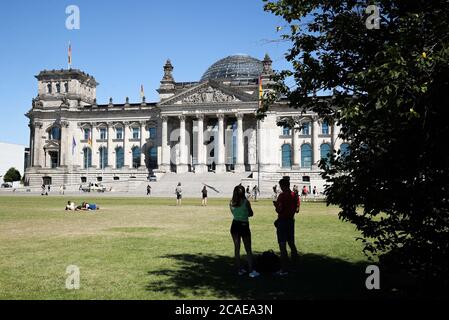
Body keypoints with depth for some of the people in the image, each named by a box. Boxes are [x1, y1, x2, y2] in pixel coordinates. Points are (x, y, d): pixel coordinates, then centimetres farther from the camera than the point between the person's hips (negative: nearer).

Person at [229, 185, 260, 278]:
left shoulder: (231, 202, -2)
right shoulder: (246, 202, -13)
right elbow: (251, 214, -1)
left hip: (235, 225, 4)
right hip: (244, 225, -4)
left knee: (236, 248, 12)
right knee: (248, 250, 5)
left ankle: (239, 270, 17)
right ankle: (251, 271, 3)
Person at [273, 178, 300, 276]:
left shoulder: (282, 196, -16)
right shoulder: (294, 195, 5)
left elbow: (279, 210, -19)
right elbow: (297, 209, 8)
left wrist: (275, 204, 0)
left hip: (282, 221, -7)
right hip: (291, 221, 7)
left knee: (282, 245, -3)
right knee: (291, 242, 21)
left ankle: (284, 269, -1)